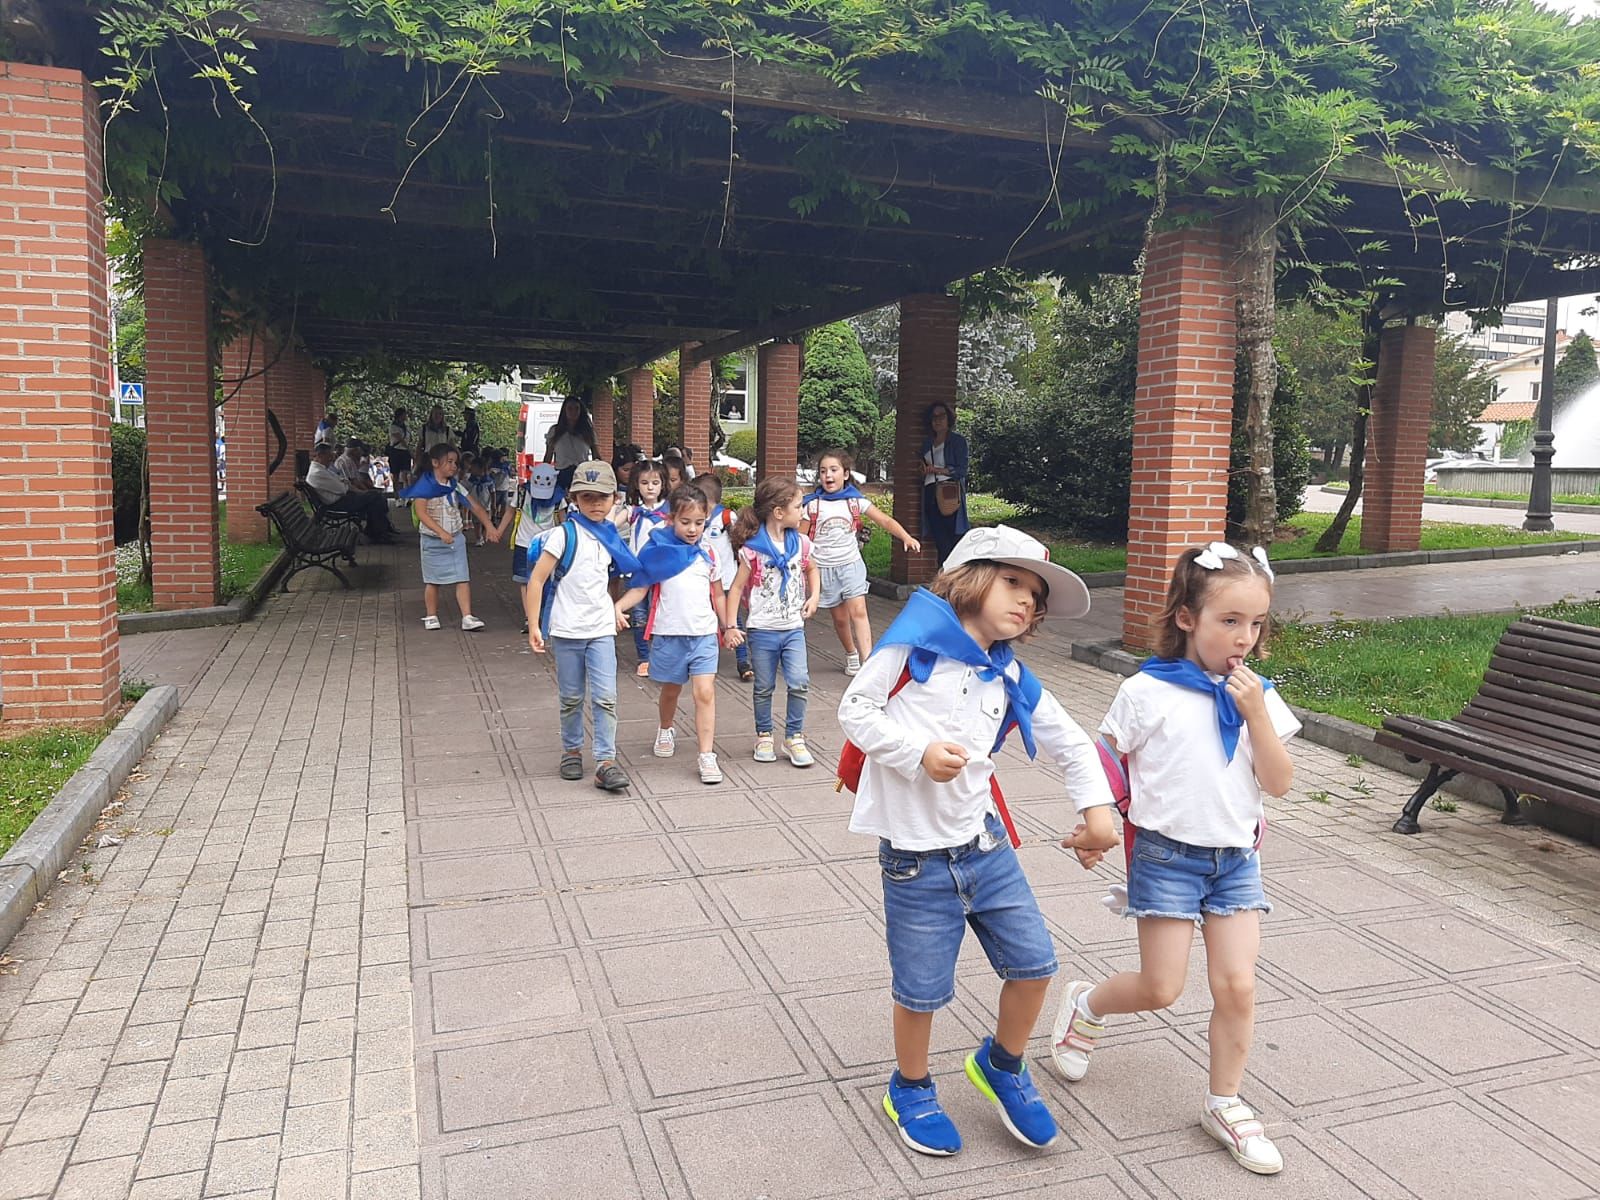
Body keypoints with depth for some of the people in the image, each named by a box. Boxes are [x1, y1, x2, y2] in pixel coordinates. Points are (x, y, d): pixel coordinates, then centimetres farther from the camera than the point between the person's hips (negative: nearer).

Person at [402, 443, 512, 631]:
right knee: (432, 580, 9)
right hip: (432, 540, -4)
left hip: (456, 538, 4)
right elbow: (421, 513, -21)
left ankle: (467, 617, -7)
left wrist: (490, 526, -3)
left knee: (463, 578, -5)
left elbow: (475, 506, 7)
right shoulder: (425, 486, -11)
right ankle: (431, 617, 22)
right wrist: (441, 532, -31)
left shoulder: (455, 486, 4)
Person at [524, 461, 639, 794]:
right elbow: (536, 580, -11)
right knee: (571, 698, 11)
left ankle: (606, 761, 1)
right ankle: (572, 750, 29)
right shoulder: (565, 534, -10)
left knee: (605, 698, -3)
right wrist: (534, 626, -14)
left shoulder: (610, 536, 6)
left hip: (602, 629, 3)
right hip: (567, 630, -3)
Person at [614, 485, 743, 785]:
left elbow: (717, 593, 14)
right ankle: (665, 731, 46)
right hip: (669, 634, -1)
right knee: (671, 690, 17)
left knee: (705, 692, -10)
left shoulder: (708, 552, 5)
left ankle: (707, 756, -7)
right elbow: (641, 588, -3)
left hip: (704, 633, 1)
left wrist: (727, 626, 17)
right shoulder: (657, 550, -4)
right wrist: (619, 605, -20)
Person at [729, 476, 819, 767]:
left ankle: (794, 737, 7)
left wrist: (814, 596, 7)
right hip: (762, 630, -3)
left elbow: (812, 569, 22)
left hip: (794, 628, 3)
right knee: (764, 688, 10)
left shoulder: (800, 542, 2)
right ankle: (764, 737, 28)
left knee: (799, 683, -8)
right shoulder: (753, 549, -11)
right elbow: (737, 587, -6)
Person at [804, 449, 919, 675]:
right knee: (840, 618, 9)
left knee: (858, 611, -14)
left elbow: (885, 521, -2)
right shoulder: (812, 505, -3)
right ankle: (851, 655, 33)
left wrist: (906, 537, -17)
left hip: (851, 564, 0)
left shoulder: (856, 501, -1)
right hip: (825, 568, 1)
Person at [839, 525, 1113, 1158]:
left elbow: (1071, 744, 15)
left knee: (1033, 964, 8)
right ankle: (910, 1089, 35)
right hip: (917, 859, -5)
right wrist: (919, 751, -21)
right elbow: (854, 709, -10)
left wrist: (1096, 807, 3)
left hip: (985, 845, 5)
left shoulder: (1011, 679, 6)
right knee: (922, 990, 6)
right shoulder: (914, 644, -10)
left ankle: (1002, 1066, 36)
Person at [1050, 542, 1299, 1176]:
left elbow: (1279, 782, -4)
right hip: (1166, 855, -4)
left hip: (1237, 857, 4)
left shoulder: (1256, 695, 2)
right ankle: (1086, 1004, 31)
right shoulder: (1147, 691, -11)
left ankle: (1224, 1104, 23)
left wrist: (1256, 713, -15)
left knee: (1237, 985, 1)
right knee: (1161, 988, -1)